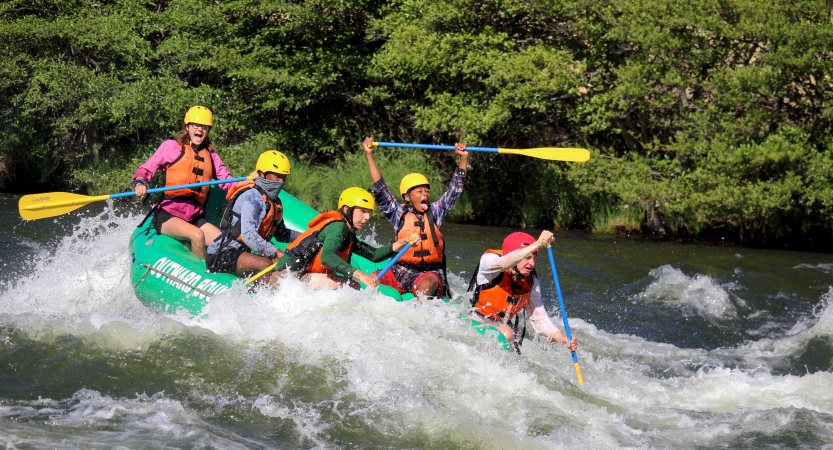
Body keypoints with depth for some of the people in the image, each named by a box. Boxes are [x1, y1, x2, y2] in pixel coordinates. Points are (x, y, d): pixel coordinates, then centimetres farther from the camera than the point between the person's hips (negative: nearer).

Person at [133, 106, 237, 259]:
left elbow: (227, 182, 10)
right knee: (197, 235, -32)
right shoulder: (171, 146, 4)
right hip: (167, 214, -5)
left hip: (194, 217, 5)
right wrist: (140, 183, -20)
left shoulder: (211, 155, 19)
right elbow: (146, 169, 2)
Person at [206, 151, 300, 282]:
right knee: (265, 264, -32)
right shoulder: (252, 197, -16)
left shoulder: (274, 202, 14)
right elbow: (248, 236, -28)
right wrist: (276, 252, -31)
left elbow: (281, 234, 24)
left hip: (241, 253, 11)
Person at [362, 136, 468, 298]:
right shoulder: (399, 213, 8)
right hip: (402, 271, 1)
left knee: (427, 284, -35)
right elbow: (380, 189, 5)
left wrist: (463, 159, 7)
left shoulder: (435, 212, 12)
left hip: (431, 272, -1)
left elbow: (455, 191, 13)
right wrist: (369, 155, 2)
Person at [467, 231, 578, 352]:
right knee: (506, 334, -31)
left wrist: (563, 339, -20)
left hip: (501, 326, 7)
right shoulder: (490, 259, -18)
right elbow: (504, 262, -42)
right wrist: (538, 244, -50)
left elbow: (539, 319, -3)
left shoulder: (531, 282, -3)